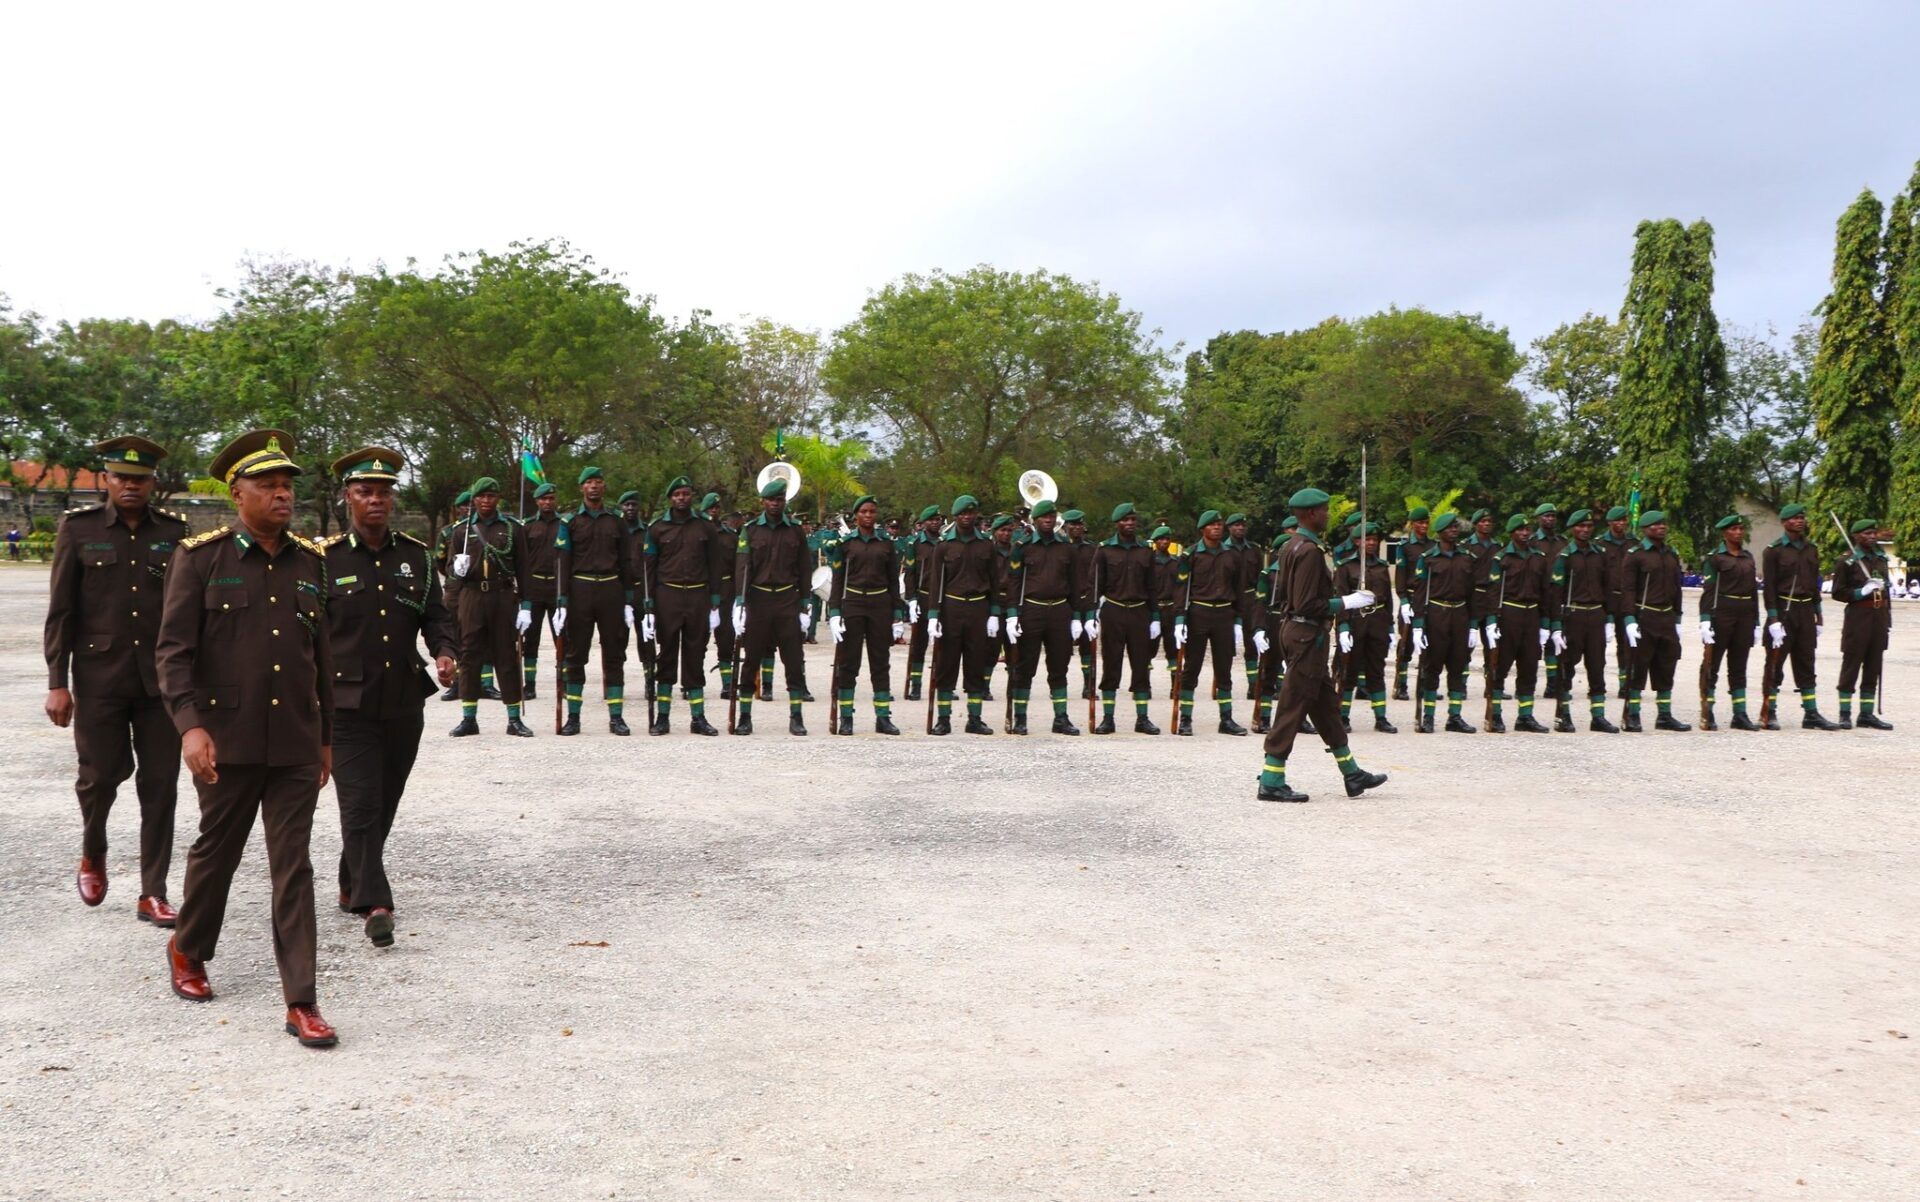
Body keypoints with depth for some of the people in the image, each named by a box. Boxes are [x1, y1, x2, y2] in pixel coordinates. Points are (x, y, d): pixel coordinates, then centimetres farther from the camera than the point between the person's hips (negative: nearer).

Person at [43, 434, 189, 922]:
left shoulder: (174, 530, 5)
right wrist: (57, 683, -4)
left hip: (161, 678, 1)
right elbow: (60, 611, 1)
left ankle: (153, 895, 10)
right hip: (100, 677, -1)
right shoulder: (78, 527, 1)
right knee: (103, 773, 3)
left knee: (160, 784, 2)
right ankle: (92, 854, 35)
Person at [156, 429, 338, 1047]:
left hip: (296, 745, 2)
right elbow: (173, 649, -7)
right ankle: (188, 949, 42)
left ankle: (301, 1003, 4)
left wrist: (326, 737, 16)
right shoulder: (200, 556, -3)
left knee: (294, 870, 2)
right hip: (228, 740, -2)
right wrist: (190, 724, -20)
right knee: (215, 852, 14)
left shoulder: (309, 561, 8)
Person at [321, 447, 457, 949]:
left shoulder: (416, 555, 7)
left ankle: (352, 886, 31)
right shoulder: (325, 558, -3)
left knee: (385, 805, 13)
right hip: (347, 704, -4)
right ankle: (374, 903, -6)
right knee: (361, 805, -9)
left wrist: (445, 653, -8)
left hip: (404, 703, 4)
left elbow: (436, 616, 12)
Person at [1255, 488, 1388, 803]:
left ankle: (1352, 775, 24)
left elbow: (1280, 592, 18)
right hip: (1307, 634, -11)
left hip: (1292, 628, 11)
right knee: (1292, 706, -6)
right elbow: (1308, 605, -23)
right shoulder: (1310, 550, -19)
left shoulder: (1290, 546, 12)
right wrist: (1347, 602, -14)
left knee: (1326, 703, 15)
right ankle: (1271, 782, -1)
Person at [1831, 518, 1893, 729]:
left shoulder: (1881, 558, 13)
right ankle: (1845, 715, 2)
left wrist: (1888, 620, 17)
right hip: (1857, 618, -6)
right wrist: (1862, 592, -19)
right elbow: (1838, 593, -6)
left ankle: (1867, 714, 15)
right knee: (1851, 666, -2)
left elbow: (1885, 589, 20)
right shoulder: (1847, 562, -6)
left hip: (1879, 617, 6)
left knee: (1873, 668, 9)